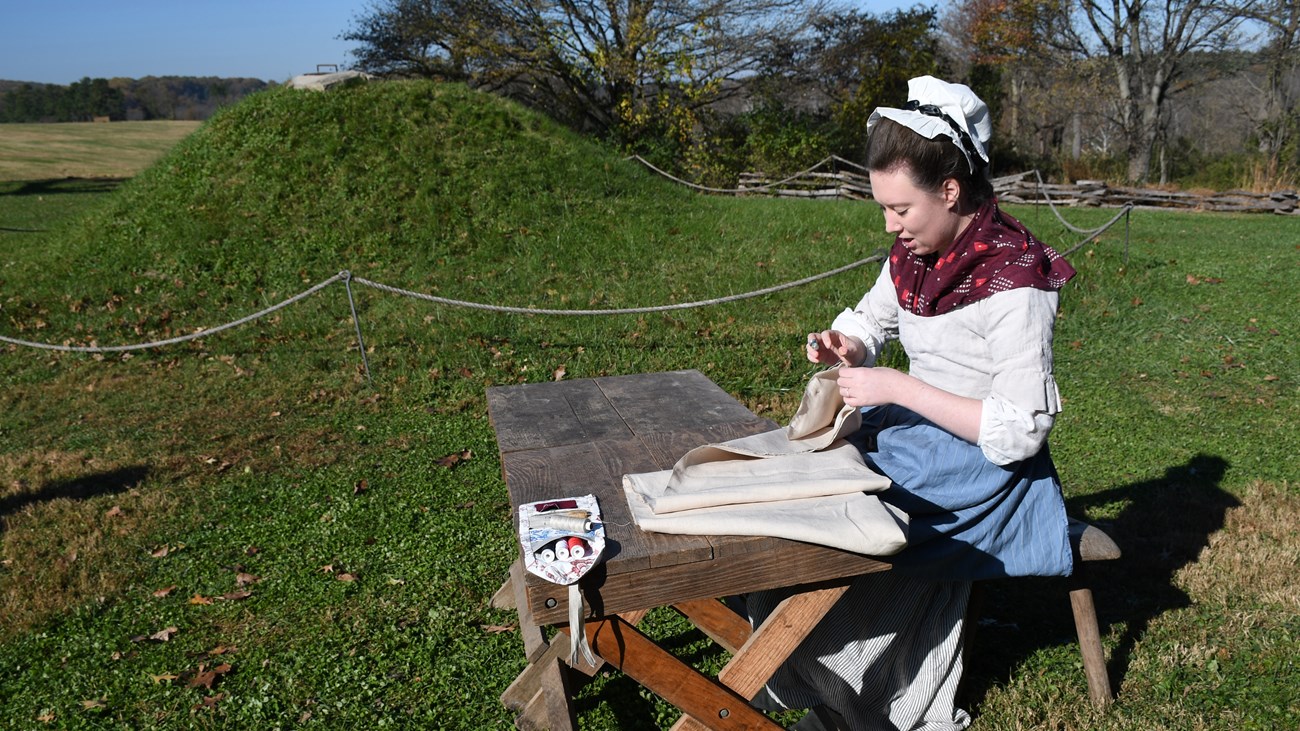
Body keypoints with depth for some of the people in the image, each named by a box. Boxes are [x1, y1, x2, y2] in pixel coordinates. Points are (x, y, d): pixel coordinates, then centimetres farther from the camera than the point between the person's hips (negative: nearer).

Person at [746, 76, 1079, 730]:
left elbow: (1021, 431, -24)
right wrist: (846, 345, -5)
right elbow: (873, 315, 19)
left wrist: (897, 387, -27)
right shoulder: (915, 252, 0)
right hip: (918, 429, 8)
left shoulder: (1012, 282, -22)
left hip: (988, 463, -8)